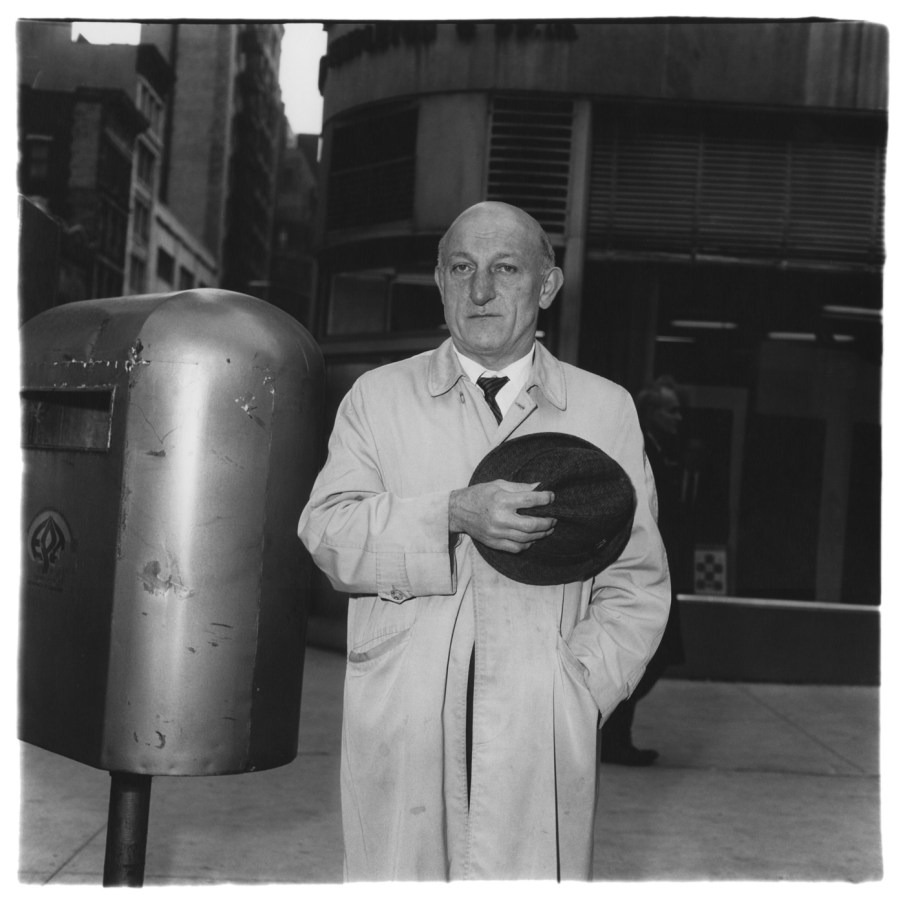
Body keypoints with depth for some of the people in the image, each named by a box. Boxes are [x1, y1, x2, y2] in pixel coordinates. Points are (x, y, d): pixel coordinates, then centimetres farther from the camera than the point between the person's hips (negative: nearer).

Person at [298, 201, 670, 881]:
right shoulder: (378, 396, 11)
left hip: (539, 741, 0)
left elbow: (637, 583, 9)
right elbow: (327, 532, -2)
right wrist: (454, 516, -17)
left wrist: (575, 693, -5)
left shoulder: (607, 409, 11)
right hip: (399, 735, 0)